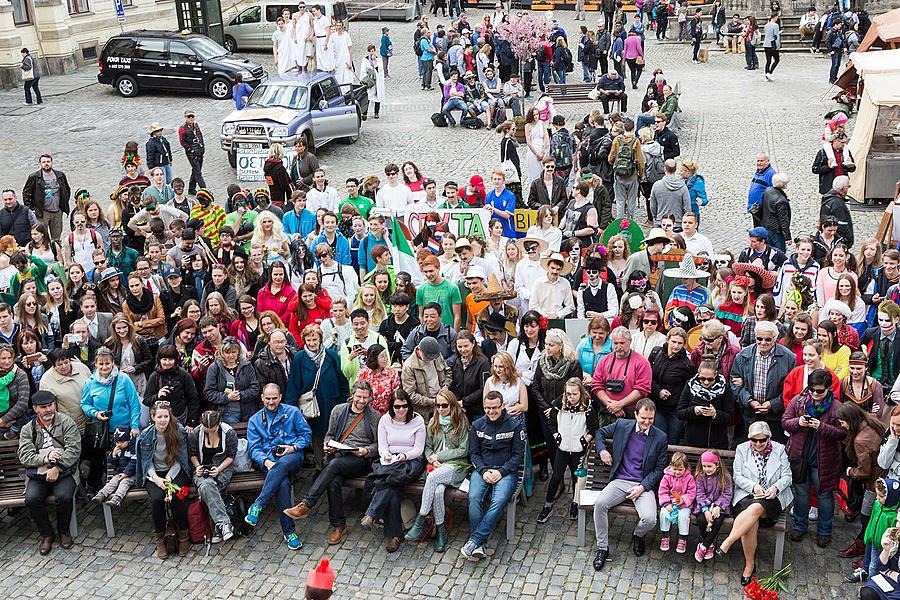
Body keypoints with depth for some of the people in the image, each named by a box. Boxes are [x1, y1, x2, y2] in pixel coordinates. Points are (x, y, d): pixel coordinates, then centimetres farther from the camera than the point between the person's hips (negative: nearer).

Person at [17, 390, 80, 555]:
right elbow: (24, 456, -1)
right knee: (31, 498, -27)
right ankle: (47, 535, -4)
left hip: (64, 472, -2)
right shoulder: (28, 429, 11)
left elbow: (74, 449, -6)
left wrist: (57, 468, -17)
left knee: (64, 496, -30)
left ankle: (64, 531, -1)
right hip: (37, 475, 2)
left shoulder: (67, 422, 4)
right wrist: (45, 458, -18)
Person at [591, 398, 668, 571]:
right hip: (620, 481, 1)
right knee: (599, 503, -28)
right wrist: (602, 450, 0)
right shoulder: (621, 425, 2)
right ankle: (602, 548, -11)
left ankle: (638, 535, 13)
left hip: (644, 485, -1)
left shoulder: (660, 437, -1)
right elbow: (600, 433, 20)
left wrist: (642, 487, -10)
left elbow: (659, 469, 2)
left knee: (650, 519, -26)